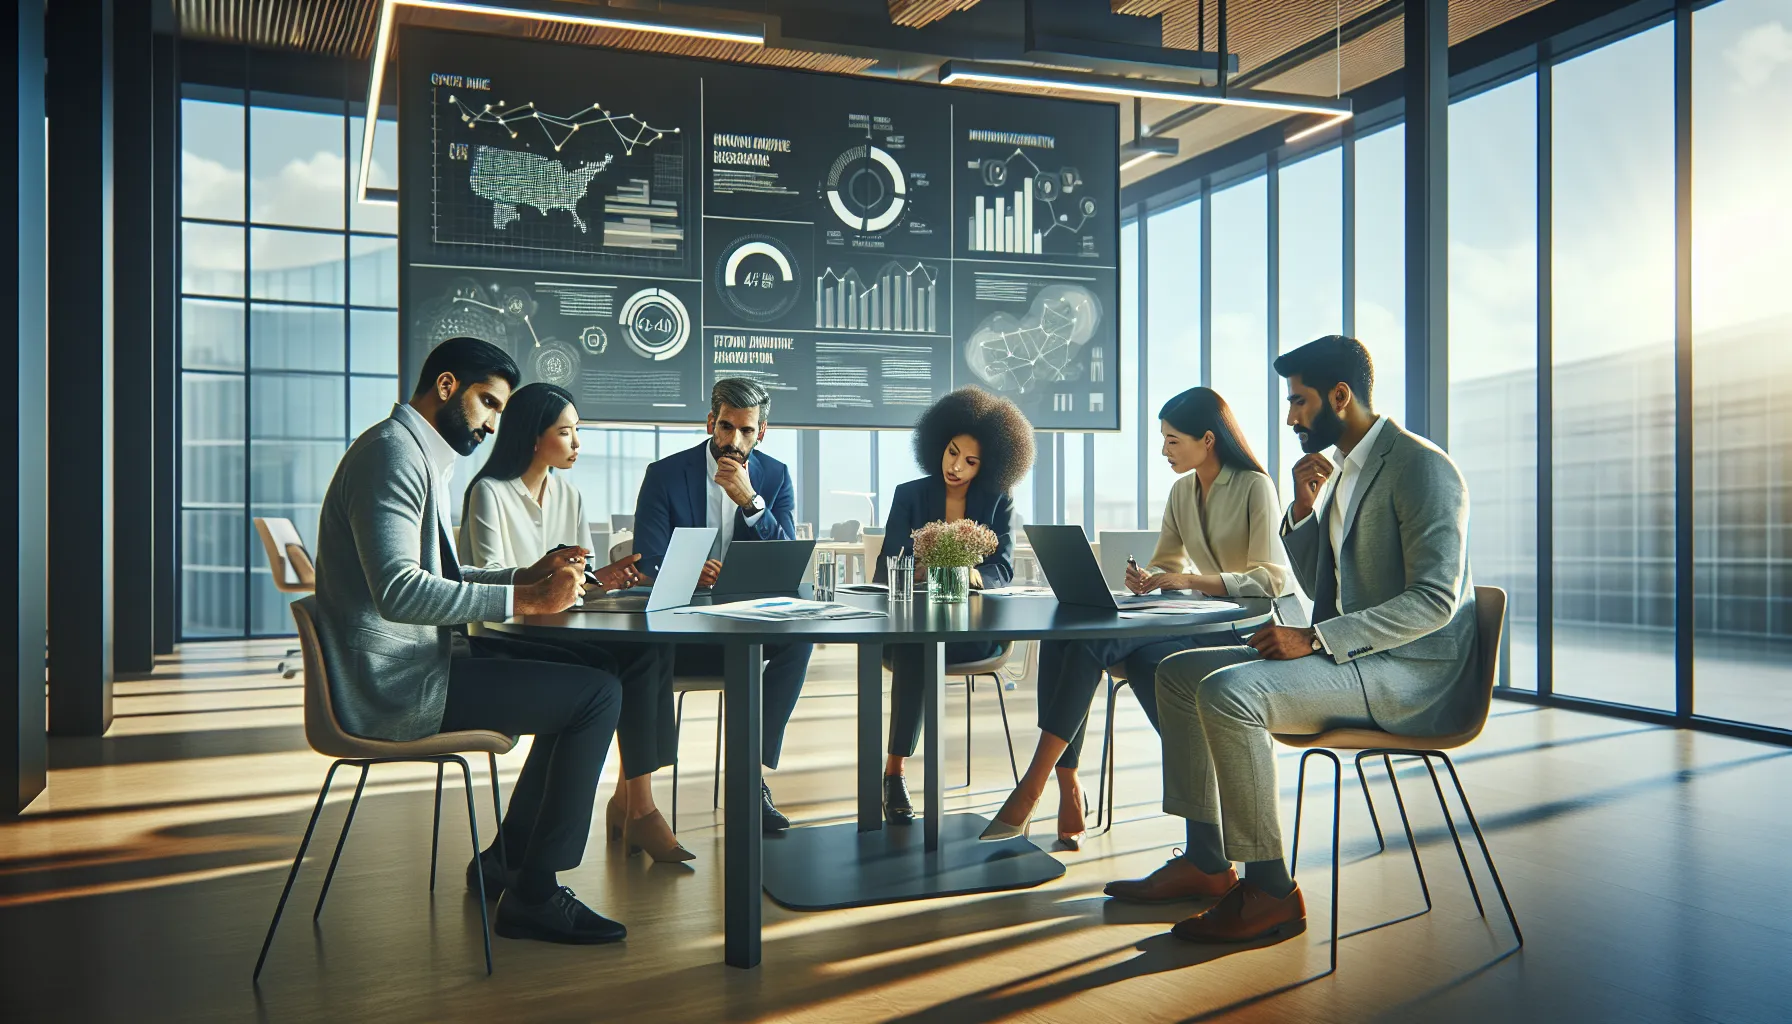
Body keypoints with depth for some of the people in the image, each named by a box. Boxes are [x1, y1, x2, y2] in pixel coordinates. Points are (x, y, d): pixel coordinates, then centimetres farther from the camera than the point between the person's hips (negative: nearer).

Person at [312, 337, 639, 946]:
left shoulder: (424, 458, 20)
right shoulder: (391, 452, -15)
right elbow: (399, 591, -27)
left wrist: (528, 576, 8)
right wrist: (524, 600, -25)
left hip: (410, 665, 11)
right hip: (392, 684, -11)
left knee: (578, 678, 16)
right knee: (597, 695, -15)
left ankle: (505, 860, 21)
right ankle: (533, 894, -6)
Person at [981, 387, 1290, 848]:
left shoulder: (1254, 487, -8)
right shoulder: (1182, 491, 14)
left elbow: (1271, 580, -16)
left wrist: (1191, 580, -26)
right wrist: (1147, 580, -7)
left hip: (1243, 628, -7)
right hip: (1197, 621, 7)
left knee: (1095, 637, -30)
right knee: (1062, 634, -21)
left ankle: (1033, 786, -27)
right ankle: (1066, 789, -23)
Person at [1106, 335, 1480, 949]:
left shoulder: (1422, 467, -14)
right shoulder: (1343, 470, 16)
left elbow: (1433, 600, -22)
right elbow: (1315, 585, 19)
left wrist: (1313, 639, -27)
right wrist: (1304, 509, 3)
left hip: (1410, 670, -10)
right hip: (1345, 656, 10)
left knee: (1227, 690, -29)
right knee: (1179, 674, 6)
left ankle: (1270, 888, -18)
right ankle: (1205, 862, 7)